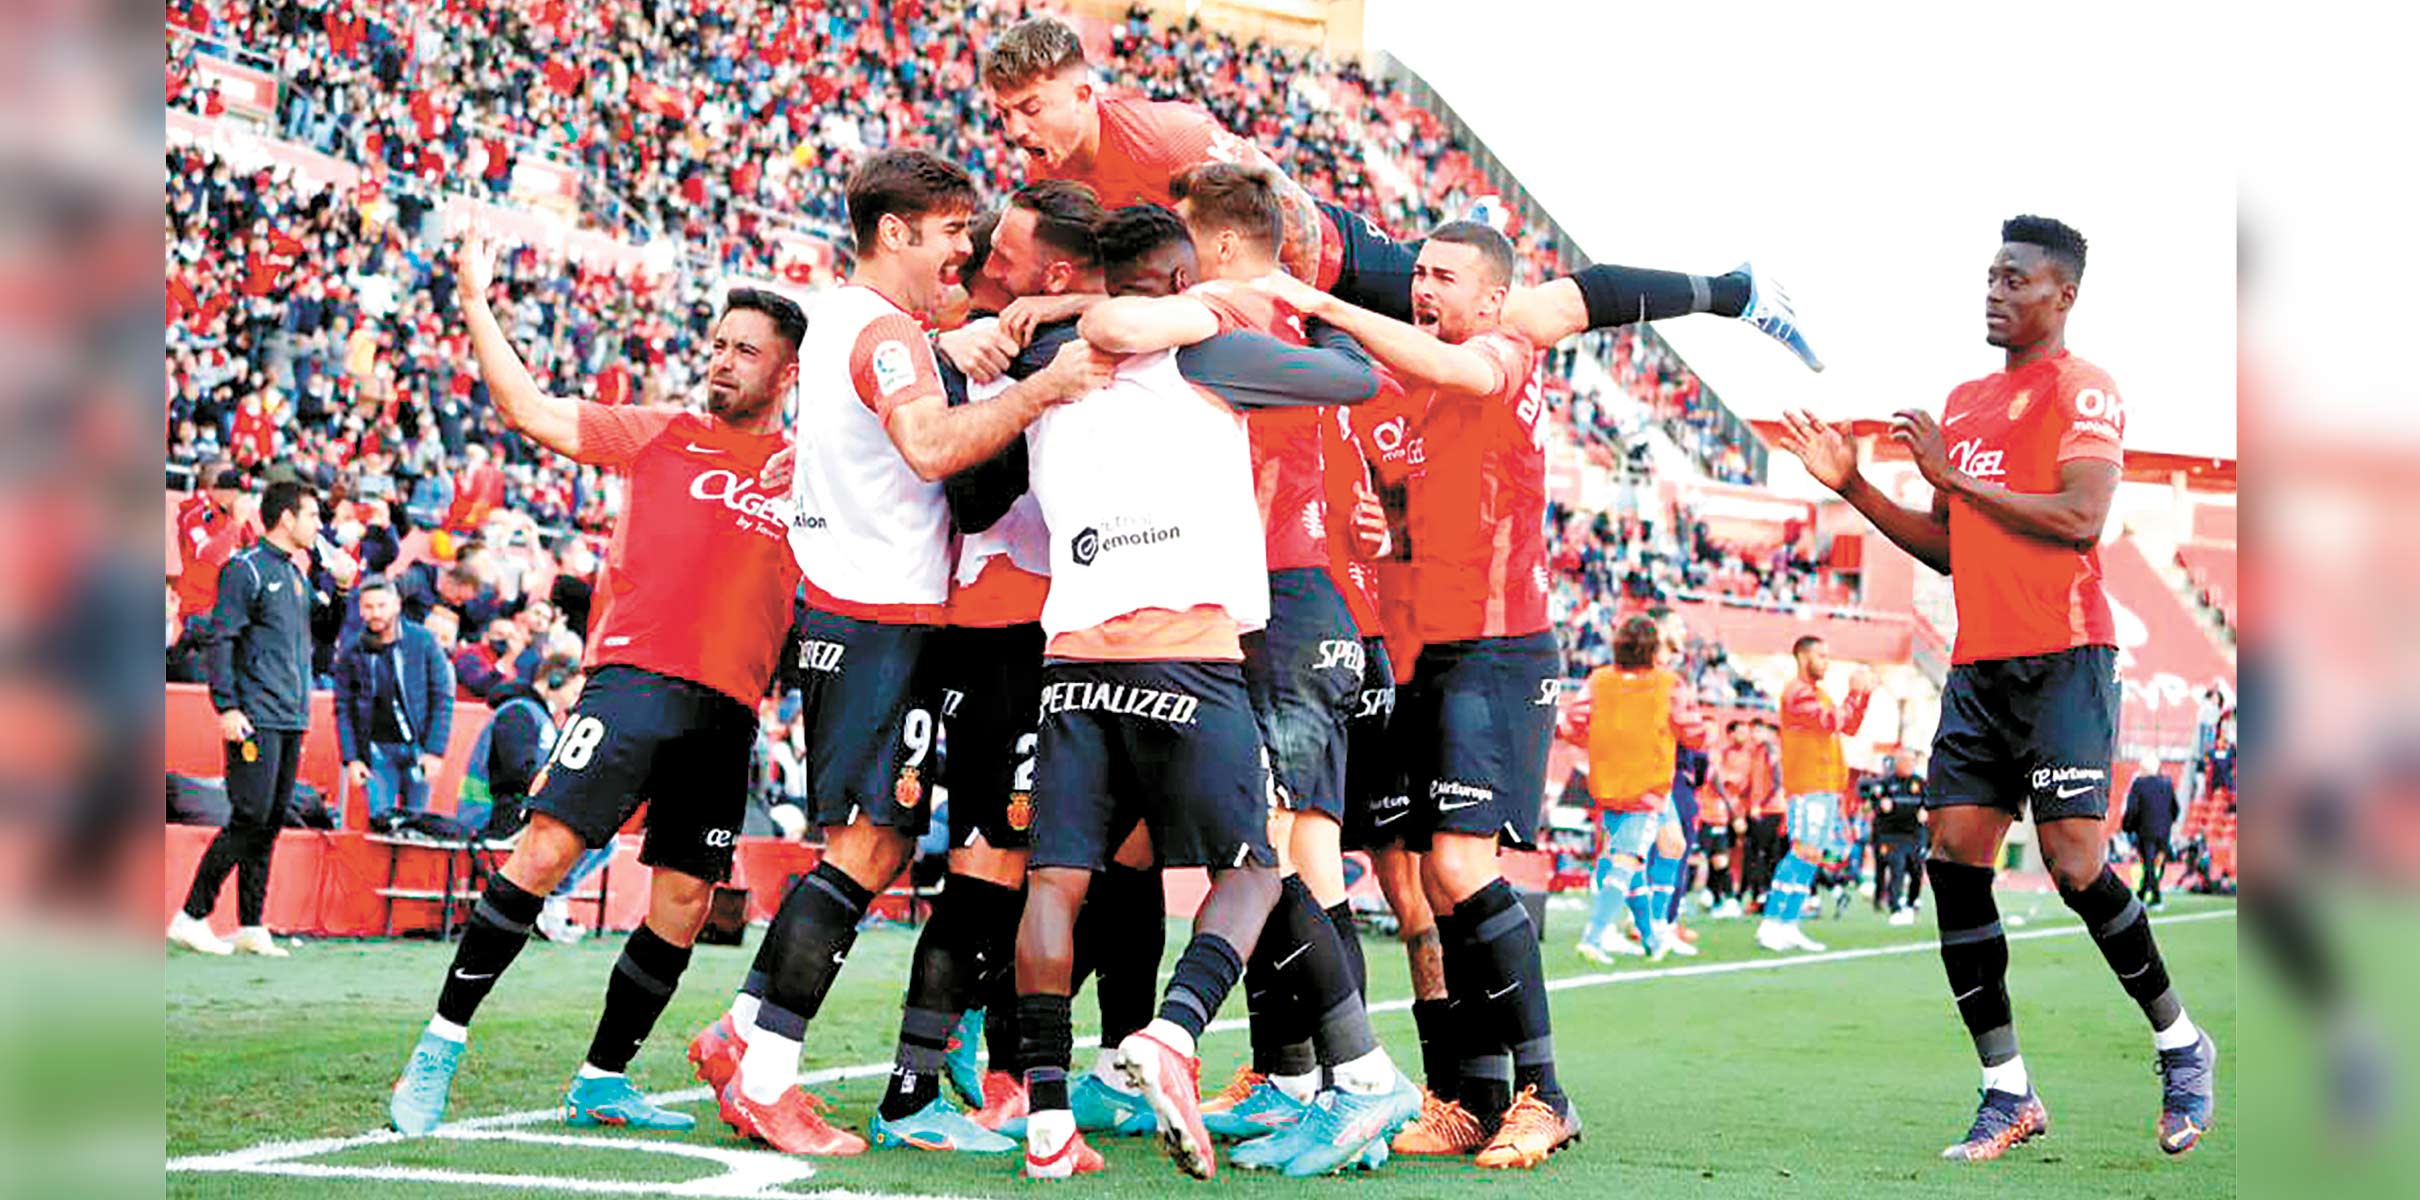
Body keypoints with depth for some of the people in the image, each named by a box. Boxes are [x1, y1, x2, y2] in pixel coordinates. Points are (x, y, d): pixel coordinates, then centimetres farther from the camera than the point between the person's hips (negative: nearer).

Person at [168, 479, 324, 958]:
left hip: (292, 720, 8)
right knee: (249, 819, -11)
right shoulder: (246, 569, -7)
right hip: (256, 719, -8)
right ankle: (191, 916, -5)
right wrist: (227, 707, -18)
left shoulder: (298, 576, 18)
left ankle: (251, 927, 9)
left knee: (271, 823, 6)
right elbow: (221, 640, -11)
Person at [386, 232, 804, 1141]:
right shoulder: (661, 434, 11)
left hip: (729, 712, 3)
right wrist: (476, 306, 5)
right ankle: (439, 1049, -6)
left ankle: (602, 1082, 17)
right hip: (636, 679, -3)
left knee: (683, 906, 3)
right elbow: (530, 411, 8)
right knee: (545, 850, -15)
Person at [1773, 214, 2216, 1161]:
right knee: (1954, 861, -2)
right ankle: (2008, 1091, 4)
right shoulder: (1963, 403, 19)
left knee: (2075, 863, -12)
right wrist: (1853, 487, 13)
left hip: (2063, 659, -7)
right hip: (1978, 664, 8)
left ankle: (2181, 1046, 11)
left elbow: (2080, 520, -18)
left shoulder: (2082, 390, -5)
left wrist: (1957, 477, -14)